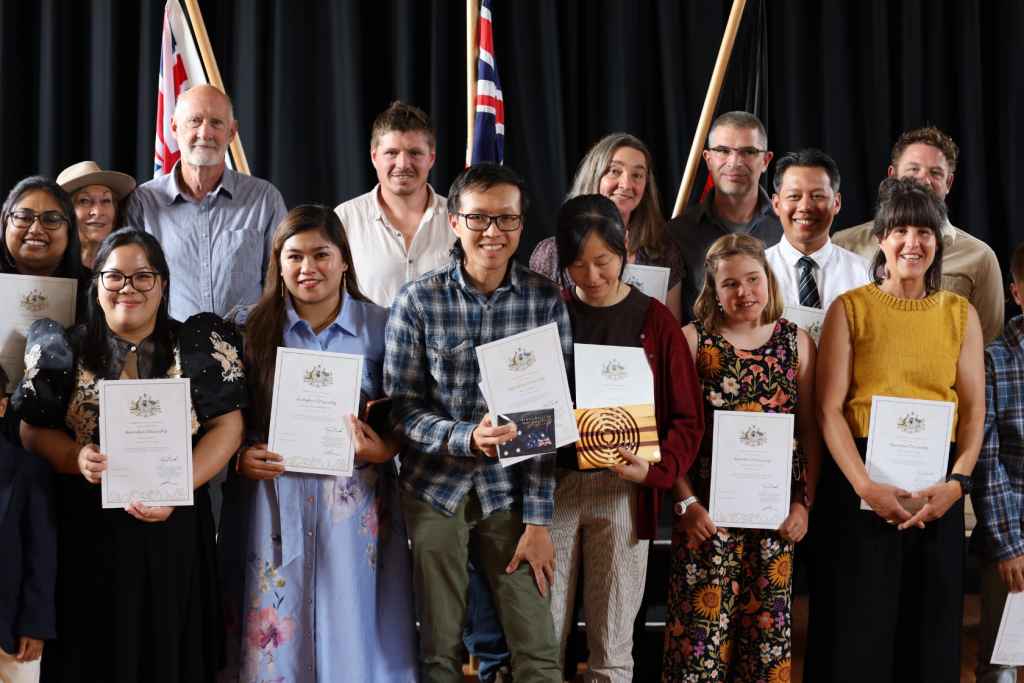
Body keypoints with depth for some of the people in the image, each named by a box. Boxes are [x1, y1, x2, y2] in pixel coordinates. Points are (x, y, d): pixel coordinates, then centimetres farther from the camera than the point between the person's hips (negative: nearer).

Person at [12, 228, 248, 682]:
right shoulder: (66, 350, 5)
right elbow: (33, 430, 6)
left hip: (173, 530, 0)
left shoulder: (200, 346, 3)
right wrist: (76, 457, -15)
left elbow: (226, 426, -1)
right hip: (88, 530, 1)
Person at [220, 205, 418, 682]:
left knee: (353, 629, 2)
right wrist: (239, 456, -10)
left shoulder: (380, 327, 4)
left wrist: (384, 449, -13)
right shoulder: (250, 329, 5)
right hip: (275, 506, 0)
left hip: (355, 511, 0)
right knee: (279, 637, 2)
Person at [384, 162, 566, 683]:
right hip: (435, 486, 0)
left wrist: (538, 519, -8)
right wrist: (467, 437, -24)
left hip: (512, 488, 0)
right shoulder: (418, 302, -6)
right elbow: (402, 407, -5)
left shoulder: (546, 300, -4)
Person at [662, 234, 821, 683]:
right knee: (703, 622, -3)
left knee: (767, 624, 6)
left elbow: (811, 431, 9)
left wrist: (804, 502, 1)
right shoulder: (693, 340, 1)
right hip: (708, 510, -2)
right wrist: (686, 502, -9)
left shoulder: (796, 343, 8)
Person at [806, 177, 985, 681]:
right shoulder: (850, 309, 3)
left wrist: (958, 481, -10)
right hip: (860, 479, -2)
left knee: (930, 626, 6)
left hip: (937, 488, 2)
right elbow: (829, 409, -4)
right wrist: (865, 486, -15)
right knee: (858, 625, 1)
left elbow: (974, 410, 6)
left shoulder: (961, 314, 10)